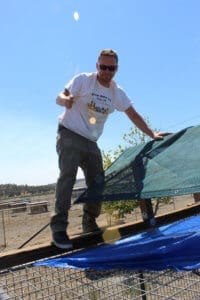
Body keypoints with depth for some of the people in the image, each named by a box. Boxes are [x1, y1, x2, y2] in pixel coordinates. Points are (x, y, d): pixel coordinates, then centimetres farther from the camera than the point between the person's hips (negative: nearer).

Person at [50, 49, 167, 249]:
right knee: (68, 175, -22)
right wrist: (66, 99, -41)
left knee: (98, 182, 3)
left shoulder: (117, 92, 5)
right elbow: (59, 98, -16)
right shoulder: (83, 80, -8)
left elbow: (133, 115, 8)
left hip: (91, 142, 6)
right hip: (69, 135, -5)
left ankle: (90, 224, 20)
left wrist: (152, 135, 3)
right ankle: (58, 227, -19)